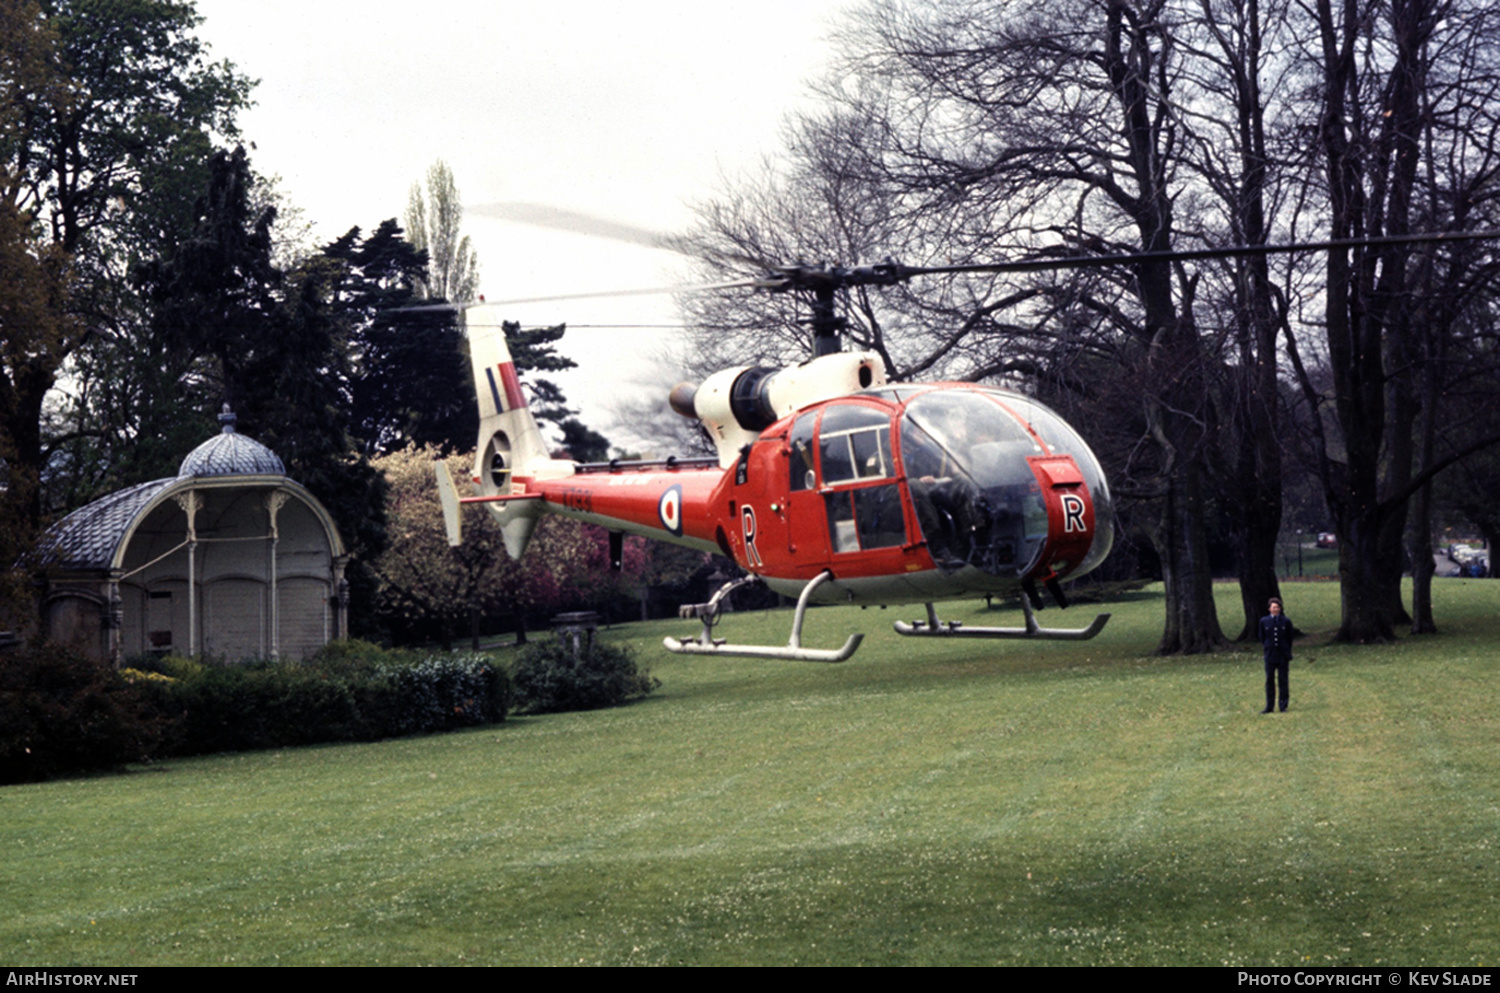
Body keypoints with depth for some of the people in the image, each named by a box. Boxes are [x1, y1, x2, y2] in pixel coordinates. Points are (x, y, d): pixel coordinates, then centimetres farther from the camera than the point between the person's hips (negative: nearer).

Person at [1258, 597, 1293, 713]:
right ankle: (1269, 706, 8)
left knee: (1283, 681, 2)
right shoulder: (1264, 621, 2)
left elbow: (1290, 639, 7)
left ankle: (1283, 706, 8)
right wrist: (1266, 649, 7)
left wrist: (1288, 656, 7)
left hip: (1283, 656, -1)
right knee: (1270, 681, 3)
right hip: (1270, 656, 1)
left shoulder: (1286, 622, 0)